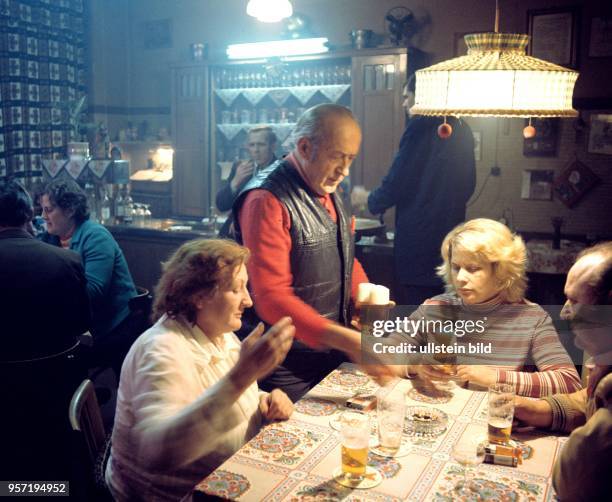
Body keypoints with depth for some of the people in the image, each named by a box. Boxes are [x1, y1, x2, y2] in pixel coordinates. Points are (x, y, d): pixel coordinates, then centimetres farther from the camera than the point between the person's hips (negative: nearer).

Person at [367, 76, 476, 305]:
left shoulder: (420, 126, -12)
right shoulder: (461, 129, 10)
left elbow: (396, 182, -12)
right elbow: (468, 183, 15)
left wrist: (371, 201, 5)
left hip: (418, 236, -7)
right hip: (449, 232, 8)